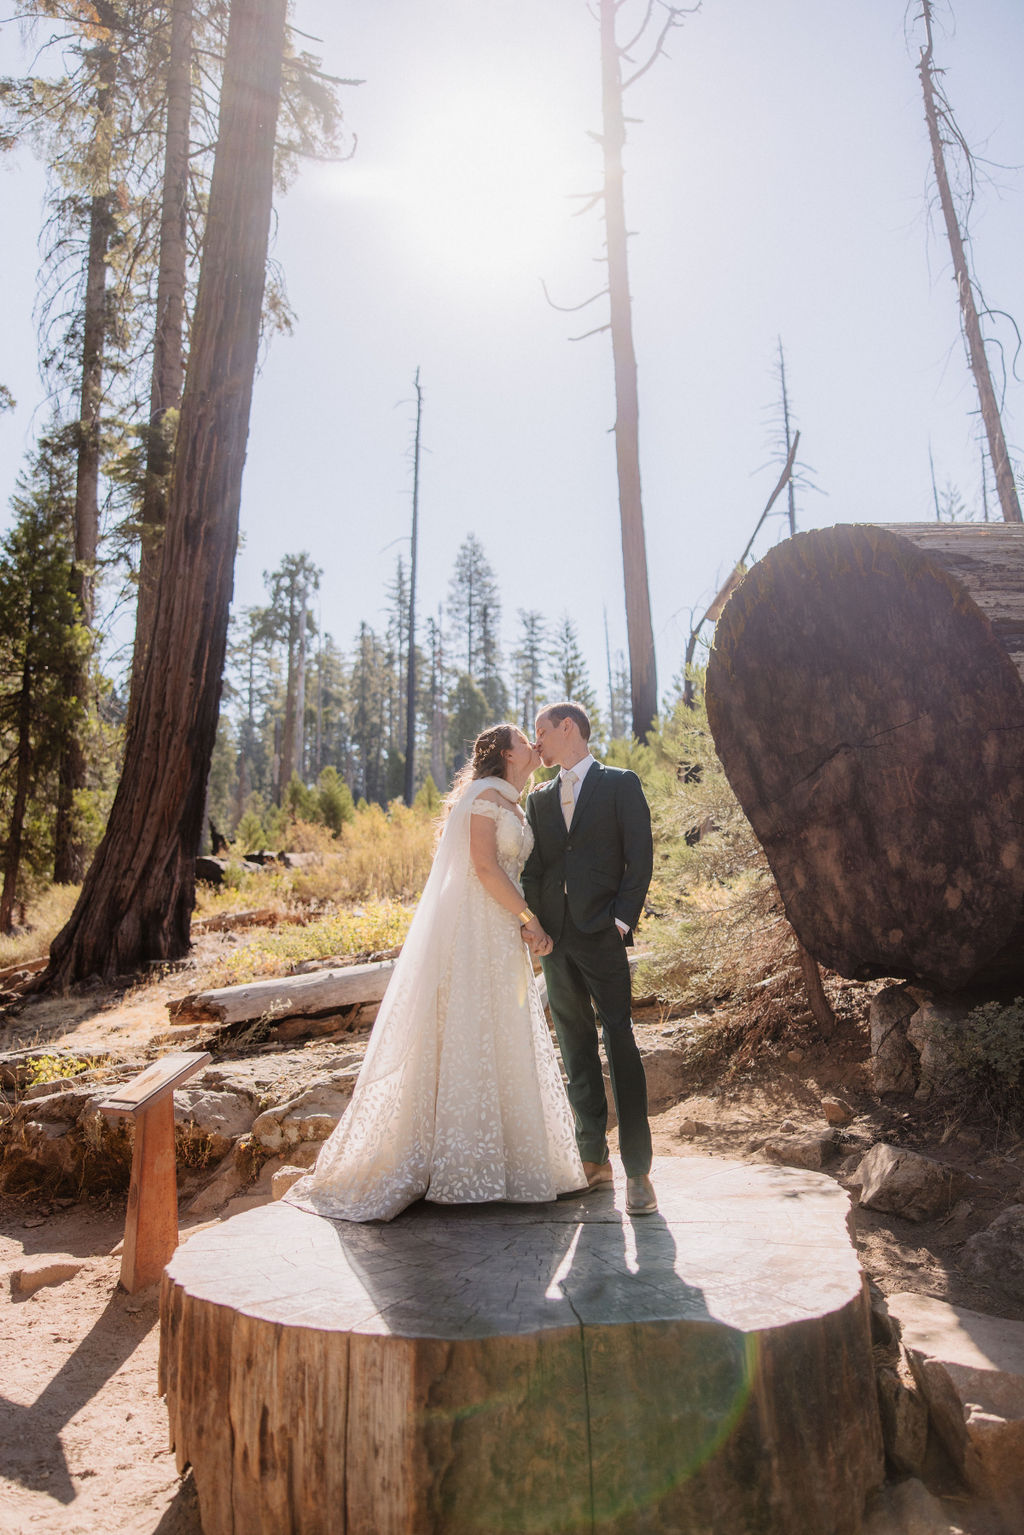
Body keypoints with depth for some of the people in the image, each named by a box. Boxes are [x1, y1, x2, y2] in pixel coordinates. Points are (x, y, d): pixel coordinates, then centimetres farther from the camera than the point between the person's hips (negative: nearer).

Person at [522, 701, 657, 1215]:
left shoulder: (620, 784, 4)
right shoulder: (539, 798, 18)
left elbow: (639, 859, -2)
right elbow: (533, 868, 13)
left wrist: (622, 920, -11)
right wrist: (535, 927, 0)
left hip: (601, 936, -5)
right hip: (555, 939, 5)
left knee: (620, 1045, -8)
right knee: (576, 1052, 9)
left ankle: (638, 1170, -2)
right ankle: (593, 1158, 19)